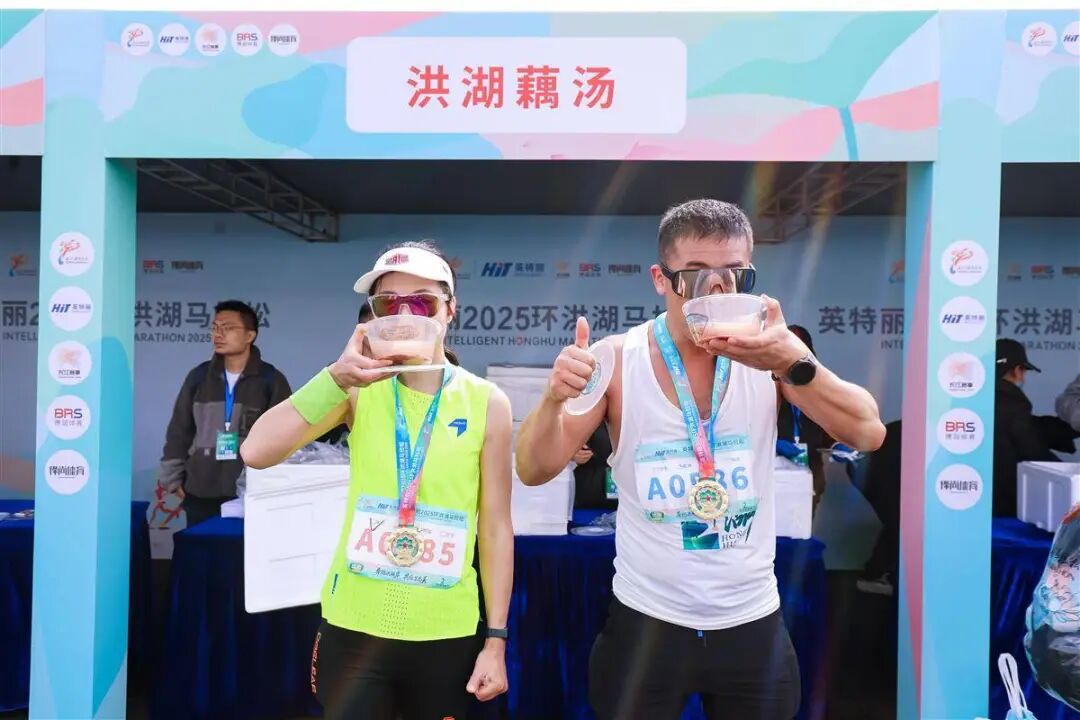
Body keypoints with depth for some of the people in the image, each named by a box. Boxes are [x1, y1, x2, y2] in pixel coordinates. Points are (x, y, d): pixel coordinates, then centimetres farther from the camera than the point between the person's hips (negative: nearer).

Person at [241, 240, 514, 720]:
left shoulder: (486, 403, -4)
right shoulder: (359, 391, -3)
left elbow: (496, 528, -2)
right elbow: (256, 453, -14)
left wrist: (496, 639, -1)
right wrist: (336, 379, -25)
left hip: (447, 636, 0)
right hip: (354, 630, 0)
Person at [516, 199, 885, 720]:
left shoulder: (773, 348, -6)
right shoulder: (619, 359, -10)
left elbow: (868, 434, -14)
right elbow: (534, 471, -10)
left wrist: (792, 363, -30)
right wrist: (555, 397, -30)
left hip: (753, 622, 2)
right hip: (647, 622, -1)